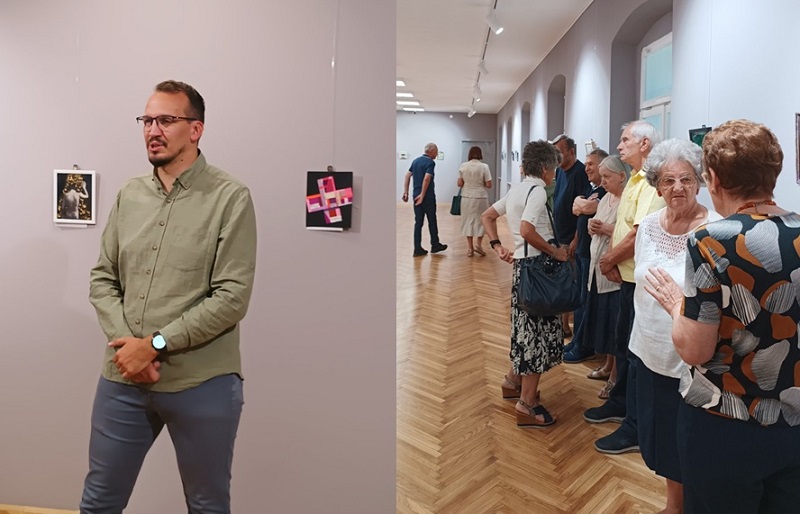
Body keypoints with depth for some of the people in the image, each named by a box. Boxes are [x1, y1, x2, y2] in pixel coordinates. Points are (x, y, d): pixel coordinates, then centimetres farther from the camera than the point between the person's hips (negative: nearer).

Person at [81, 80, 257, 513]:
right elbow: (102, 279, 8)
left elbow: (231, 298, -15)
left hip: (202, 384, -4)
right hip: (122, 379, 5)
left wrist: (154, 344, -16)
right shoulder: (128, 195, 8)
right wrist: (124, 344, -8)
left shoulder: (230, 198, -9)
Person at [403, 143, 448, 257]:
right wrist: (422, 195, -18)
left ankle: (417, 249, 4)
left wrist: (405, 192, 8)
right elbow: (427, 179, -21)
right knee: (432, 221, 9)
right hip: (428, 196, -6)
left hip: (417, 196, 6)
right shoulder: (430, 162, -10)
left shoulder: (416, 161, 13)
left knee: (418, 223, 6)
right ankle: (435, 245, 21)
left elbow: (407, 176, 9)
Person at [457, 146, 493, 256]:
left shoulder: (463, 166, -1)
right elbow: (489, 185, -9)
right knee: (481, 220, 12)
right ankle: (478, 244, 4)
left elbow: (459, 184, 0)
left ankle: (470, 247, 13)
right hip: (480, 197, -2)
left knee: (468, 220, 10)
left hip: (466, 197, 3)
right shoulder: (484, 166, -8)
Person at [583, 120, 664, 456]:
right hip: (626, 276, 10)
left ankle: (636, 428, 12)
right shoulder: (634, 180, 14)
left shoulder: (651, 183, -18)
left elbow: (638, 234, -24)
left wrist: (608, 261, -11)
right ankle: (620, 402, 38)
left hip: (642, 280, -10)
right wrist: (611, 260, -1)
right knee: (623, 343, 21)